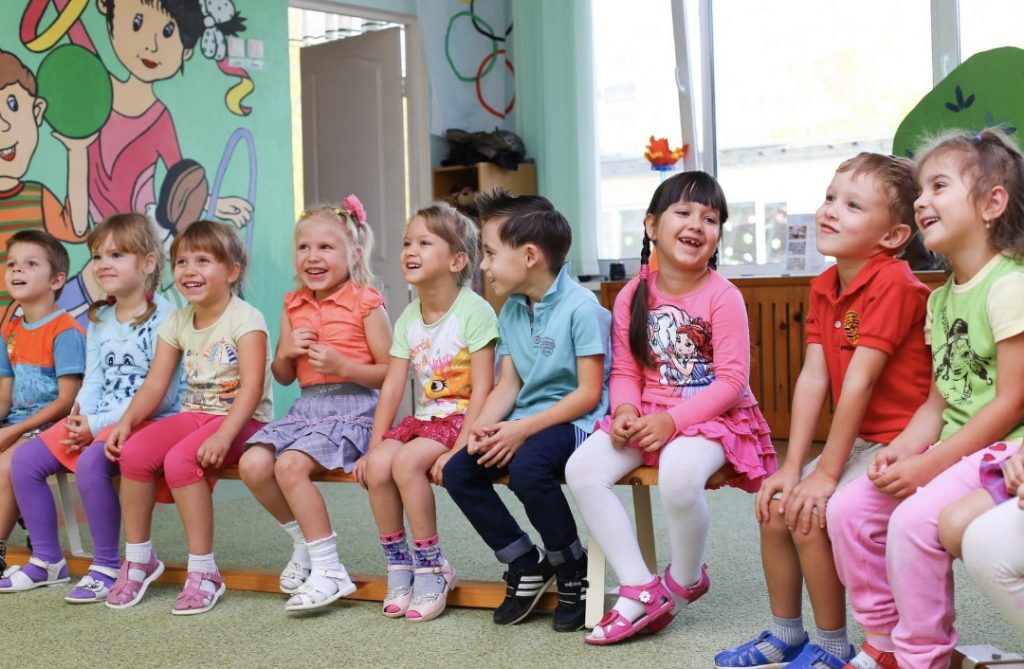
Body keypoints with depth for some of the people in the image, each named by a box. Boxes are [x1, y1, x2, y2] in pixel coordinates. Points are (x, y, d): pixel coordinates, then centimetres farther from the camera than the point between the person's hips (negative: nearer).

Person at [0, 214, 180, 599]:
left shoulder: (163, 318, -12)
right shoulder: (99, 319, 14)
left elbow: (161, 394, -18)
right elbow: (93, 381, 12)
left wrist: (98, 425, -18)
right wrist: (80, 417, -11)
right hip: (97, 423, 9)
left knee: (90, 462, -33)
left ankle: (107, 567, -16)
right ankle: (47, 560, 9)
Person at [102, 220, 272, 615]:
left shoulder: (244, 318, -11)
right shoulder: (177, 322, 9)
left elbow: (252, 386, -21)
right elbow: (155, 384, 5)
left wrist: (222, 436, -33)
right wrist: (127, 421, -13)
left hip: (243, 419, -6)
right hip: (195, 414, 6)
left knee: (180, 459, -30)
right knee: (133, 451, -18)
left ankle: (203, 571, -18)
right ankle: (138, 558, 0)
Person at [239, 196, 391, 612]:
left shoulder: (365, 303, -5)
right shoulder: (294, 305, 13)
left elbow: (390, 372, -5)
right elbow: (283, 377, 19)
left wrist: (342, 366, -18)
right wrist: (286, 353, -3)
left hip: (353, 407, -7)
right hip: (307, 406, 7)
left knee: (290, 465, -26)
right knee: (253, 464, -14)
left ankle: (328, 569, -15)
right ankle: (304, 542, 10)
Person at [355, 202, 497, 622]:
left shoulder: (474, 311, -13)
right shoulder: (408, 318, 8)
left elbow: (482, 388, -17)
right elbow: (392, 387, 5)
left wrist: (460, 449, -23)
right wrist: (373, 446, -2)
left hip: (462, 417, -6)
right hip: (423, 417, 6)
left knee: (407, 462, -28)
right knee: (377, 466, -19)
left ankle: (431, 570, -12)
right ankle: (398, 565, -1)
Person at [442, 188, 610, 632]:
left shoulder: (580, 307, -15)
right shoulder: (511, 312, 9)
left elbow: (589, 393, -18)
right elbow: (508, 384, 9)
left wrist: (523, 429, -23)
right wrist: (484, 425, -12)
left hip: (576, 421, -8)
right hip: (525, 424, 8)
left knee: (527, 467, -35)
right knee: (458, 472, -10)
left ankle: (574, 572, -10)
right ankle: (527, 564, 7)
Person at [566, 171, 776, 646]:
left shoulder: (722, 296, -11)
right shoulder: (633, 297, 3)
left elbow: (732, 380, -15)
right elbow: (624, 371, 6)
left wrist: (672, 420, -24)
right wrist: (625, 410, -16)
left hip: (713, 415, -5)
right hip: (649, 416, 5)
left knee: (678, 473, -37)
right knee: (582, 468, -17)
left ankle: (686, 579, -4)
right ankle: (642, 591, -12)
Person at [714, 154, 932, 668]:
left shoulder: (893, 285, -21)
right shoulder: (823, 287, 4)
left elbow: (858, 382, -23)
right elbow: (812, 379, -1)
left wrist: (826, 473, -21)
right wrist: (791, 468, -7)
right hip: (858, 440, 8)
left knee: (809, 512, -19)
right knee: (774, 506, 3)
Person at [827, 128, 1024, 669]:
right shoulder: (940, 299, 12)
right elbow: (938, 401, 13)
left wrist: (927, 465, -20)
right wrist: (902, 450, -7)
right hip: (953, 449, 9)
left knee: (914, 520, -27)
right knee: (848, 508, -1)